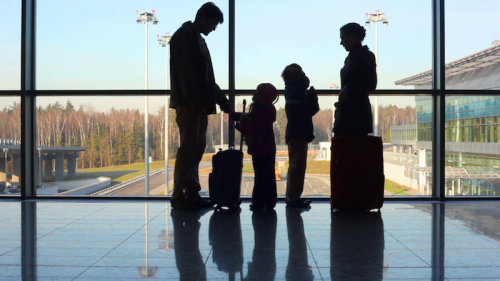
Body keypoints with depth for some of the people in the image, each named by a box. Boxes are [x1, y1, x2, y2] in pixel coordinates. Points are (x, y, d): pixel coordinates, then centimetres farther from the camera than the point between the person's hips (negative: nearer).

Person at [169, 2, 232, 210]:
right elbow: (183, 72, -16)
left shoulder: (199, 40, 21)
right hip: (188, 103, -9)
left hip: (199, 104, 9)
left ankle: (192, 194, 11)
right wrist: (194, 101, -21)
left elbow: (206, 77, 21)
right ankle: (179, 196, -5)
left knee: (197, 149, 7)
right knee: (188, 149, -10)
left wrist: (225, 103, 18)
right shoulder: (183, 36, -5)